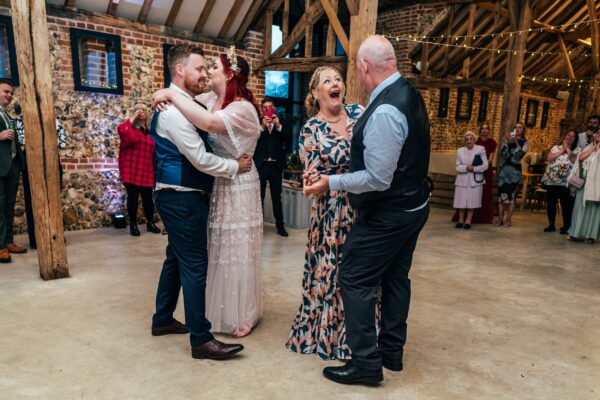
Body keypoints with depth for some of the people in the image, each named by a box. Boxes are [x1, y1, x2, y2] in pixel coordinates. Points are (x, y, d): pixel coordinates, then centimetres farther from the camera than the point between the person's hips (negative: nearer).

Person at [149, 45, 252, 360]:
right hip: (181, 198, -10)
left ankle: (163, 319, 34)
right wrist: (236, 166, -7)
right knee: (194, 266, -5)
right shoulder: (174, 109, -18)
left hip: (180, 196, 10)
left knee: (177, 258, 19)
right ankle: (201, 340, 5)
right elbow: (200, 159, -20)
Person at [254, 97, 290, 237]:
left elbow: (287, 141, -3)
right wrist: (262, 126, -18)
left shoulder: (280, 124, 9)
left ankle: (280, 225, 17)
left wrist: (278, 126, -14)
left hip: (276, 165, 2)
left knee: (277, 197, 9)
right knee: (258, 197, 2)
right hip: (260, 165, -2)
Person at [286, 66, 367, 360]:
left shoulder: (359, 112, 4)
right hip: (333, 211, -4)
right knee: (332, 271, 6)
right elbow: (312, 176, -10)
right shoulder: (311, 130, -6)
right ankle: (329, 334, 28)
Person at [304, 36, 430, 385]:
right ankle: (392, 351, 33)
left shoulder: (384, 112, -26)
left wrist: (330, 183, -18)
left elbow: (378, 179, -26)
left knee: (355, 279, 1)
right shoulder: (409, 93, 5)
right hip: (413, 205, 10)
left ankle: (366, 362, 12)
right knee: (396, 277, 18)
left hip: (388, 214, -10)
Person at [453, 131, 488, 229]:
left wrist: (473, 168, -16)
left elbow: (485, 166, -5)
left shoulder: (481, 149, -1)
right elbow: (458, 167, 0)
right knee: (461, 201, 0)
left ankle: (468, 221, 9)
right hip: (462, 180, 2)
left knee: (472, 201, -1)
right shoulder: (460, 151, 5)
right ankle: (461, 220, 13)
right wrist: (466, 167, -18)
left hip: (476, 180, -1)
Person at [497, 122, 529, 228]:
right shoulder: (508, 140, 10)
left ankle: (508, 219, 3)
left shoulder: (525, 143, 5)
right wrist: (506, 143, -12)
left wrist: (516, 143, -16)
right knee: (501, 193, -1)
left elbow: (519, 156, -10)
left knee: (512, 195, -3)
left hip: (515, 171, -2)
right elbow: (502, 154, -2)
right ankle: (500, 218, 6)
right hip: (504, 169, 2)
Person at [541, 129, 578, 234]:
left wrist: (568, 149, -5)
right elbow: (548, 158, -2)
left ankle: (566, 226, 6)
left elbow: (576, 160, -9)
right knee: (551, 203, 6)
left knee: (566, 204, -4)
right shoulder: (556, 147, 13)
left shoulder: (576, 150, 8)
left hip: (566, 181, -2)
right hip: (552, 180, 2)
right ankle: (551, 224, 15)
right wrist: (561, 151, -3)